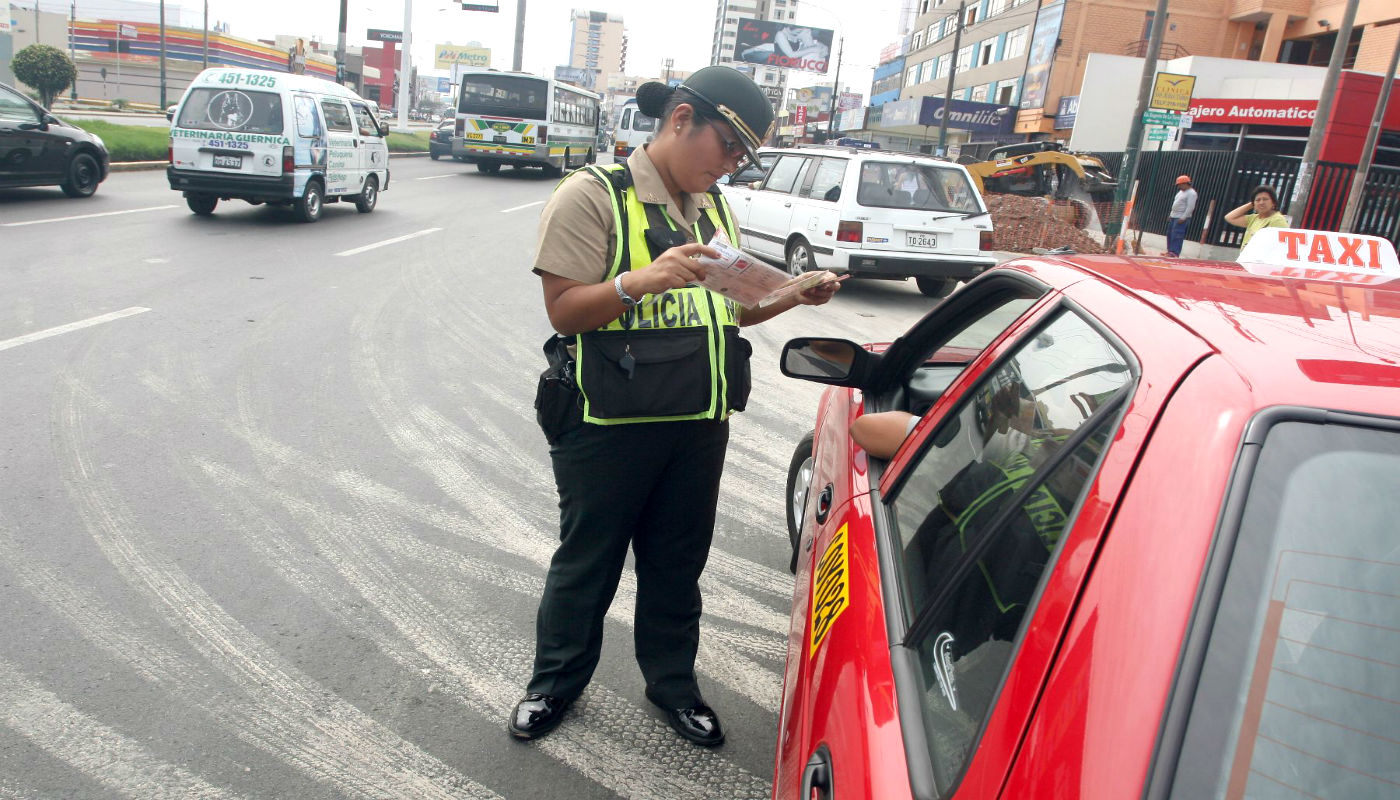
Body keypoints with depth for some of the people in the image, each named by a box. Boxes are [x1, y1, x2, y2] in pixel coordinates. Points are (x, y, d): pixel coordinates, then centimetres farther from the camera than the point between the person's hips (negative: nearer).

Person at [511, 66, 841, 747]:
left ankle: (672, 680, 37)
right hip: (610, 427, -6)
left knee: (678, 562, 17)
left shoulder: (715, 208, 13)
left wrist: (793, 296, 1)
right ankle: (556, 680, 34)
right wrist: (642, 280, -30)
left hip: (700, 425, 6)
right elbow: (564, 312, -14)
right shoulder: (594, 194, -10)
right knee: (587, 562, 12)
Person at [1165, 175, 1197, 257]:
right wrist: (1171, 215, 21)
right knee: (1170, 234, 11)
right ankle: (1170, 251, 17)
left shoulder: (1191, 193, -13)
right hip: (1173, 217, 10)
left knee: (1177, 236, -14)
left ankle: (1175, 252, -15)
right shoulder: (1181, 191, 17)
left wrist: (1183, 218, -24)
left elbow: (1190, 207, -20)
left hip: (1181, 218, -10)